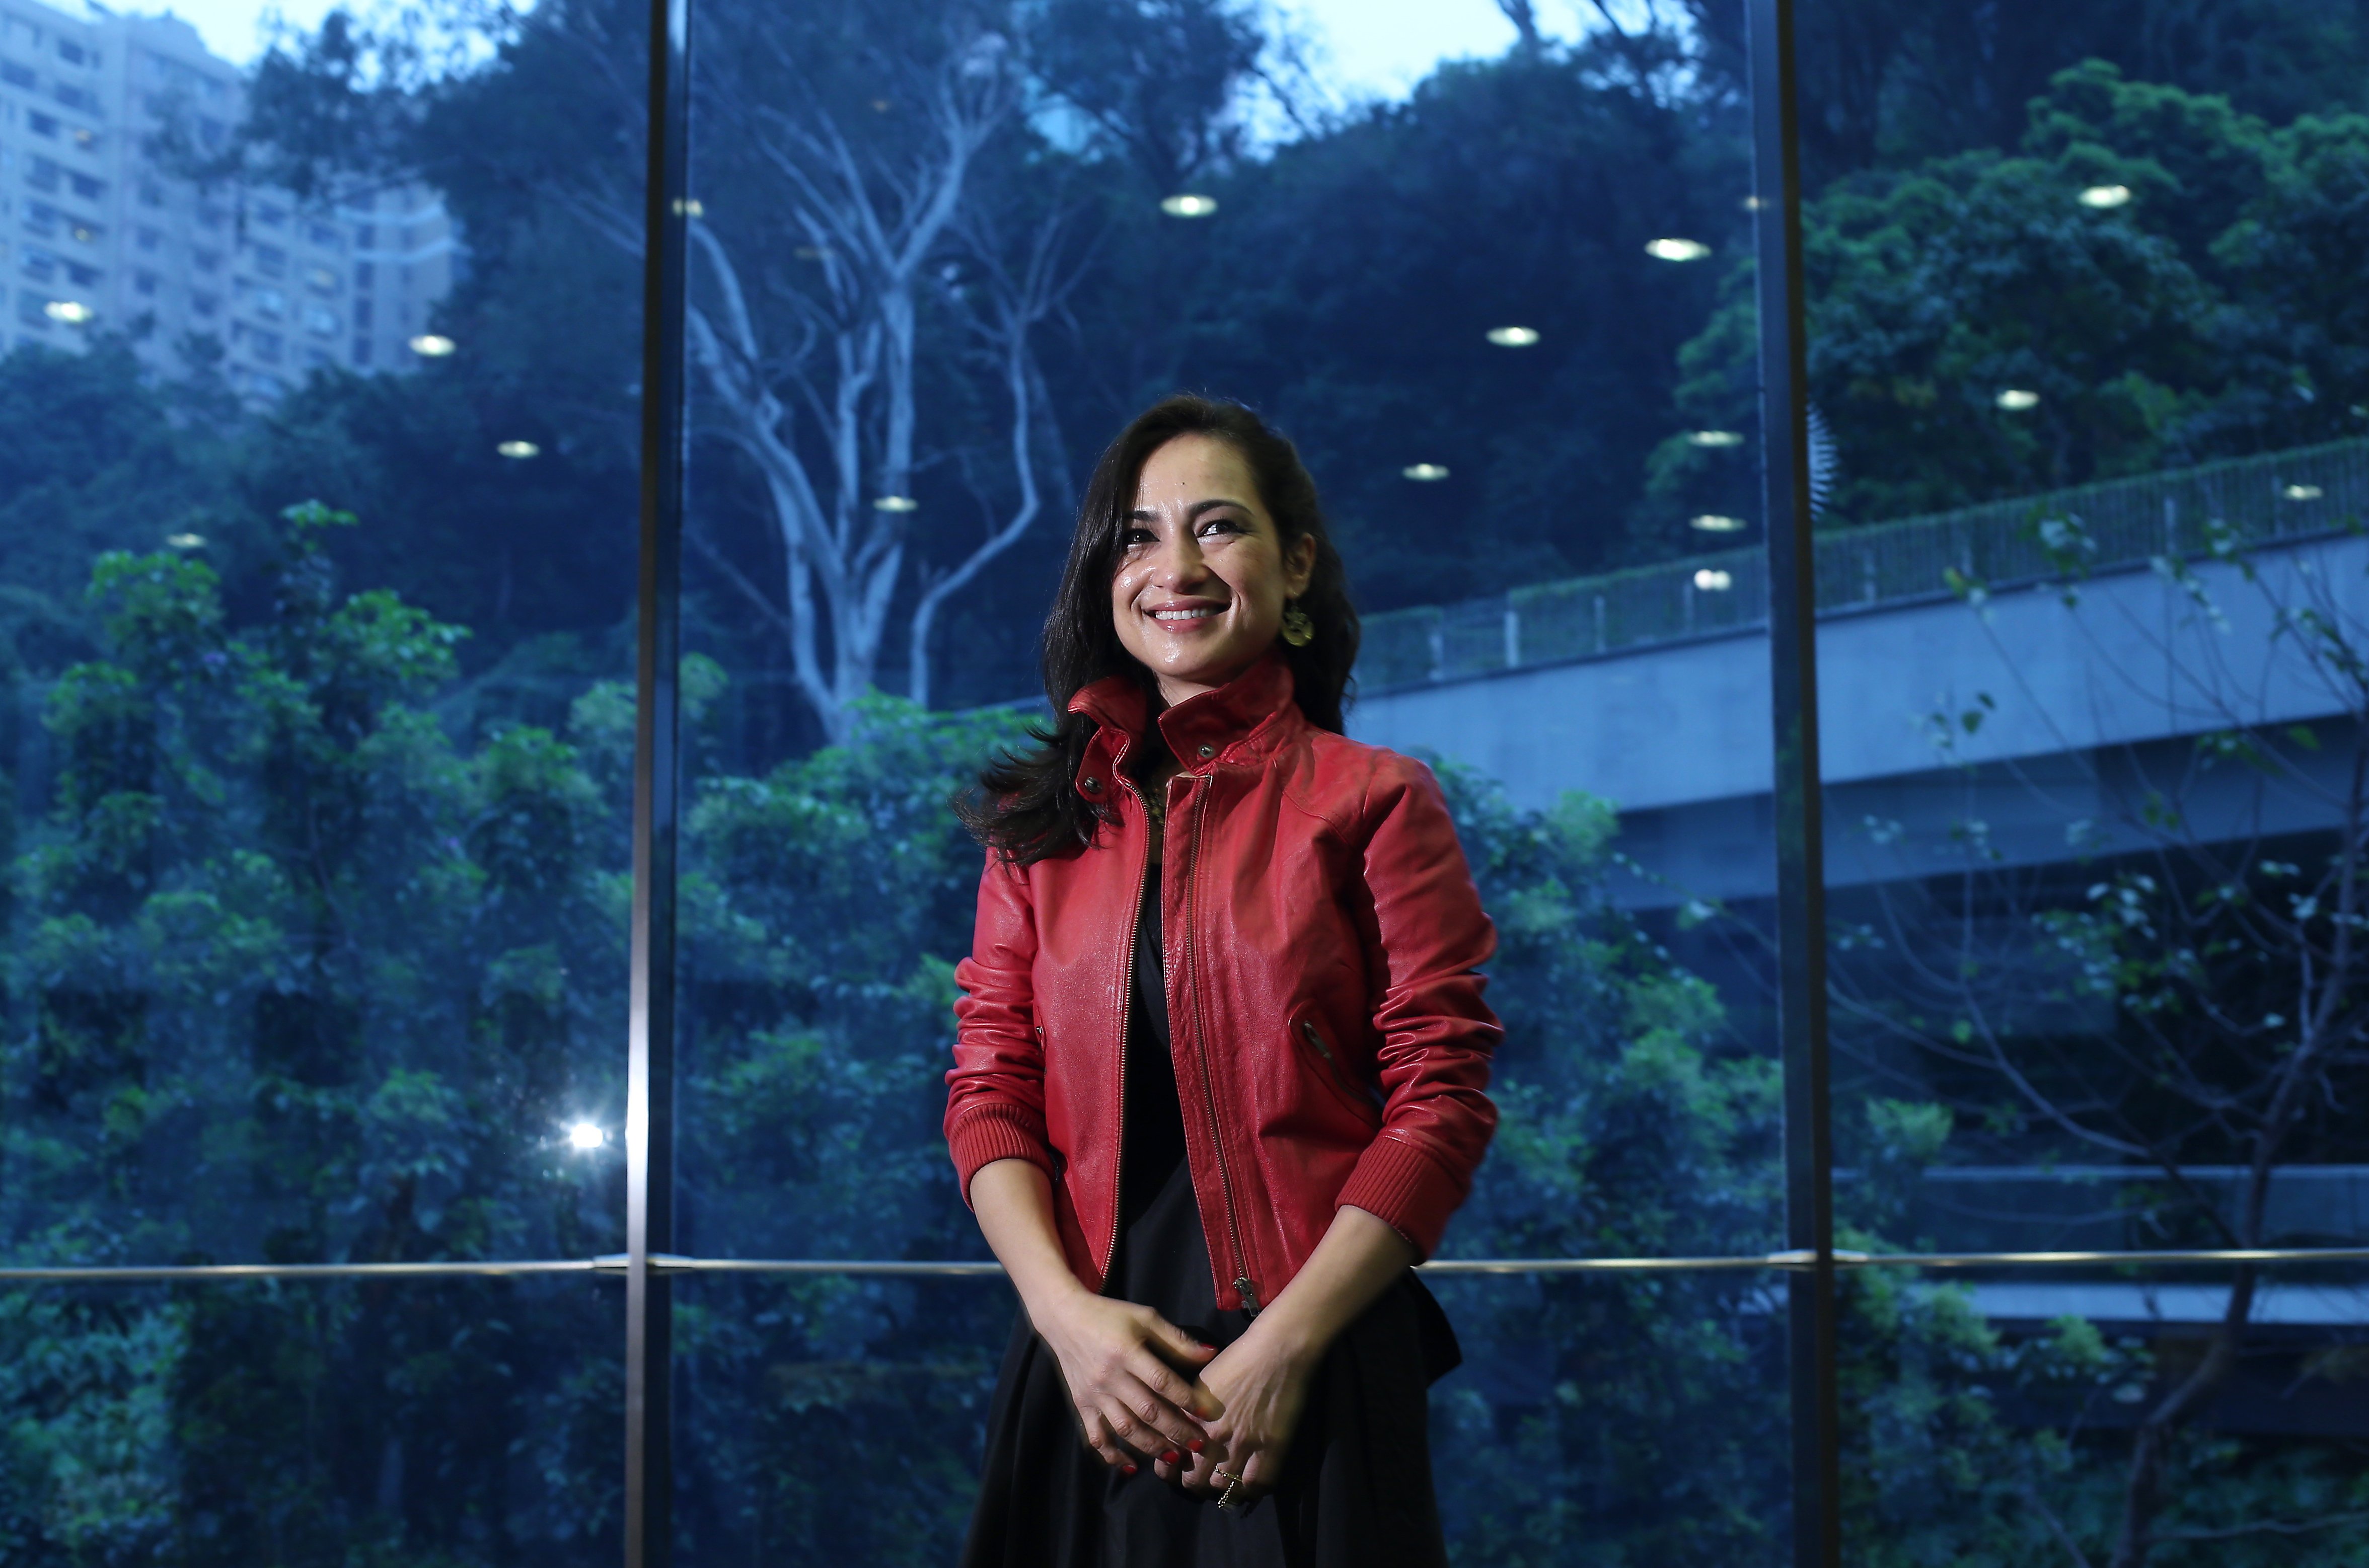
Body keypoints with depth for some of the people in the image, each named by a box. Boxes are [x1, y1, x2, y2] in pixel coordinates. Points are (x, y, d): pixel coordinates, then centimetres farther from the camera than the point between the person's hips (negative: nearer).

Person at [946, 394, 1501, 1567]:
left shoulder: (1373, 802, 1)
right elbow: (988, 1091, 6)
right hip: (1089, 1375, 3)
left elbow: (1441, 1101, -5)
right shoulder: (1045, 820, 11)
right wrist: (1066, 1314, -9)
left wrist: (1285, 1344, -13)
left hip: (1312, 1376, -3)